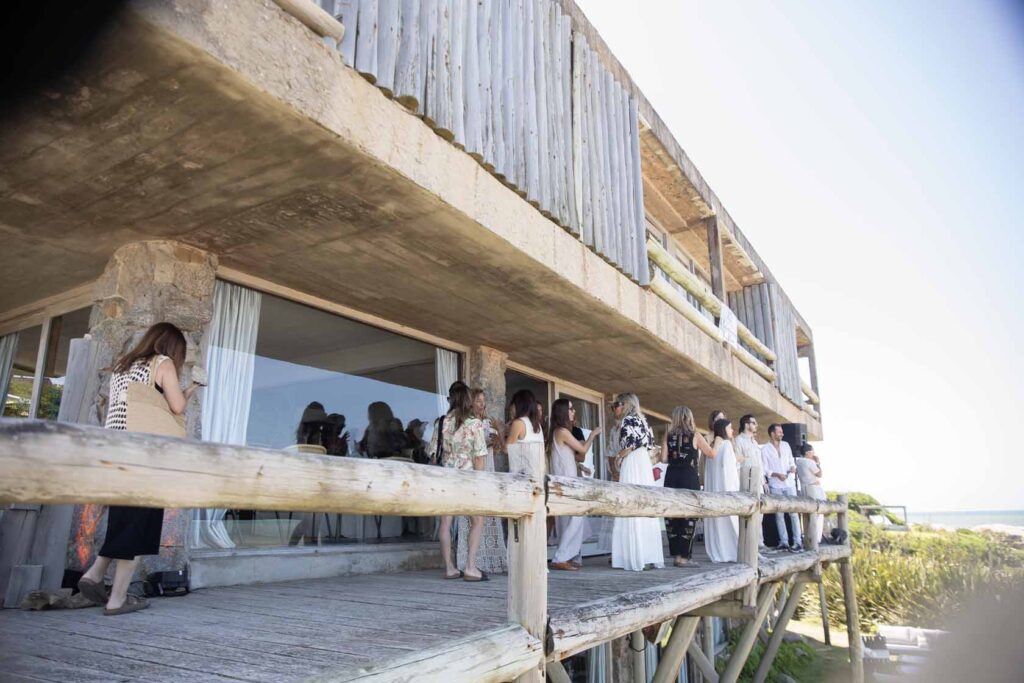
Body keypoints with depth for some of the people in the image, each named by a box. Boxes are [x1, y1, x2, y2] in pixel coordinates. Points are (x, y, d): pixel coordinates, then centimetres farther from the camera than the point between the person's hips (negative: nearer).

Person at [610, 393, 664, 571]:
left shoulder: (628, 420, -8)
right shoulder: (643, 420, 15)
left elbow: (629, 445, -16)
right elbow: (650, 441, 15)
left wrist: (619, 456, 2)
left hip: (632, 464, -8)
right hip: (645, 463, 8)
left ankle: (635, 557, -7)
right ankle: (650, 555, 11)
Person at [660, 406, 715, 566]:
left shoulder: (668, 436, 2)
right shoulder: (695, 436, -2)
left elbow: (663, 459, -2)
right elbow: (712, 454, 6)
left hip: (672, 477, 2)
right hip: (689, 477, -2)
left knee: (672, 514, 9)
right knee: (689, 515, 4)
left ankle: (675, 552, 13)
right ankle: (683, 554, 2)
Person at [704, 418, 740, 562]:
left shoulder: (713, 445, 15)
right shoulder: (726, 443, -6)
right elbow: (727, 464, -16)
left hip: (713, 486, 7)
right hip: (725, 484, -7)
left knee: (715, 520, 5)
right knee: (728, 518, -3)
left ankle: (716, 553, 6)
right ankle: (729, 552, -2)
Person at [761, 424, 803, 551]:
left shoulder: (786, 445, 11)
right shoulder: (765, 449, -1)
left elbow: (791, 461, 17)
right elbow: (764, 469, -3)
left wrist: (793, 467, -5)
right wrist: (777, 475, -16)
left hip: (789, 483, 2)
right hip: (775, 486, -2)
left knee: (793, 512, -4)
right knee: (779, 514, 2)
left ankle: (797, 541, -1)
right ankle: (784, 542, 8)